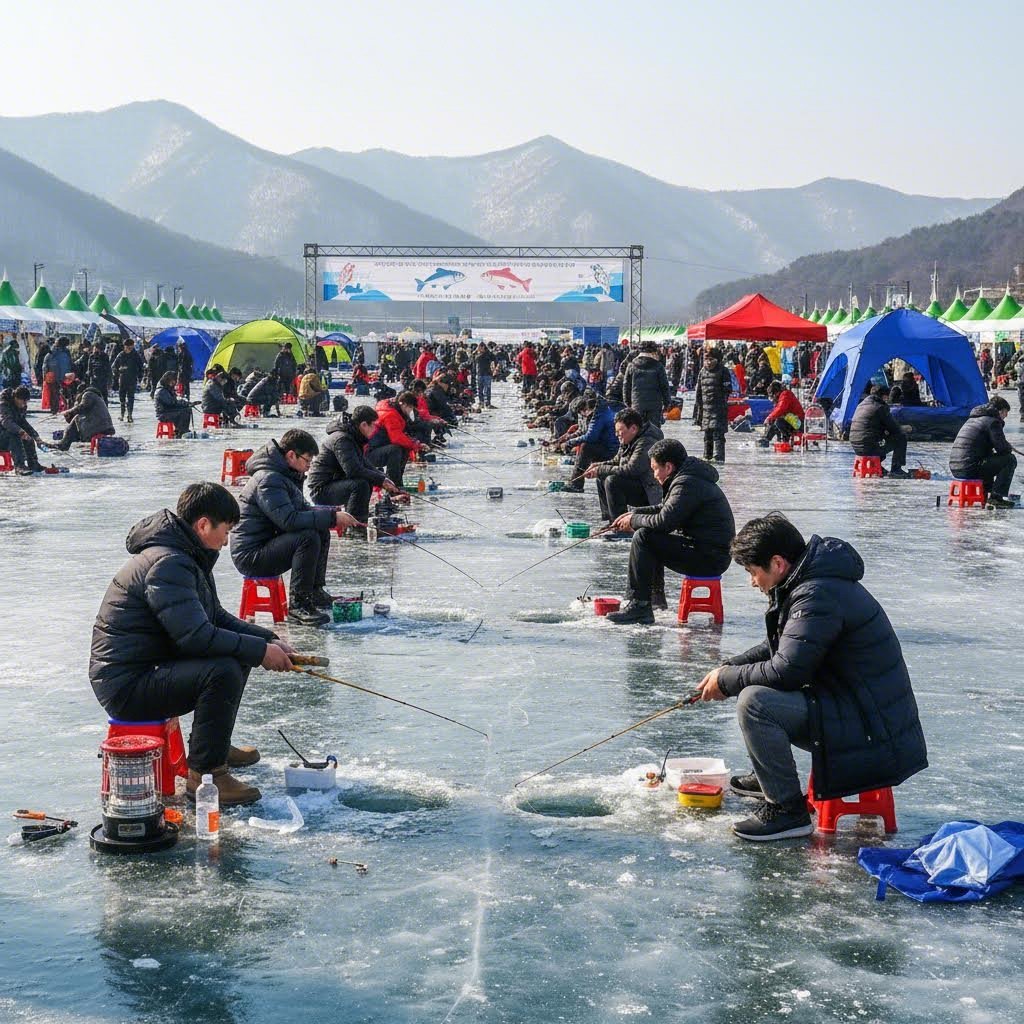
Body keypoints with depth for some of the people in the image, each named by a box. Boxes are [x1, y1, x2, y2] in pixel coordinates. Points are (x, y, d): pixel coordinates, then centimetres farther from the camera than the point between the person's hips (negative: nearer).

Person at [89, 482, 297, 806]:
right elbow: (196, 636, -29)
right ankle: (205, 773, -20)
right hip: (126, 685, -11)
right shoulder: (167, 563, -21)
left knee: (240, 650, 15)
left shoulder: (186, 557, 13)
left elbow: (216, 618, 20)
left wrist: (269, 639, 7)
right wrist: (260, 650, -20)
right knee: (223, 669, -29)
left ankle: (215, 743, 25)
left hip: (149, 666, 11)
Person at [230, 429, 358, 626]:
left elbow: (303, 509, 22)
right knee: (309, 538, -27)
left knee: (322, 533, 7)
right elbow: (289, 520, -30)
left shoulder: (285, 475, 13)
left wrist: (335, 512, 4)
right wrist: (332, 517, -25)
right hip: (251, 555, -10)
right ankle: (298, 604, -23)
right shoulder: (269, 479, -20)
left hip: (267, 544, 10)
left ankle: (315, 591, 9)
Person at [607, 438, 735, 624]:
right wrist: (634, 513, 15)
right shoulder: (687, 478, 14)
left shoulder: (687, 484, -19)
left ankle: (638, 605, -18)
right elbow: (666, 508, 27)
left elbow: (664, 521, -24)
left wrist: (634, 521, -6)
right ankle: (655, 596, 30)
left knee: (643, 537, -17)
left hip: (710, 558, -11)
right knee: (651, 536, 25)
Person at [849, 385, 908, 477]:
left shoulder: (861, 405, 17)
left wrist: (885, 430, 19)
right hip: (870, 448, -8)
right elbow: (894, 428, -3)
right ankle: (896, 469, 5)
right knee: (901, 437, 6)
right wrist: (903, 429, 20)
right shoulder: (881, 407, -8)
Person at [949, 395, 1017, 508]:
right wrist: (1009, 448, 12)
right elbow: (1002, 447, -11)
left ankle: (986, 492, 25)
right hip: (970, 468, -9)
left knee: (990, 460, 37)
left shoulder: (972, 419, 25)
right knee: (1010, 459, -1)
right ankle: (996, 496, -8)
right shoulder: (993, 421, -4)